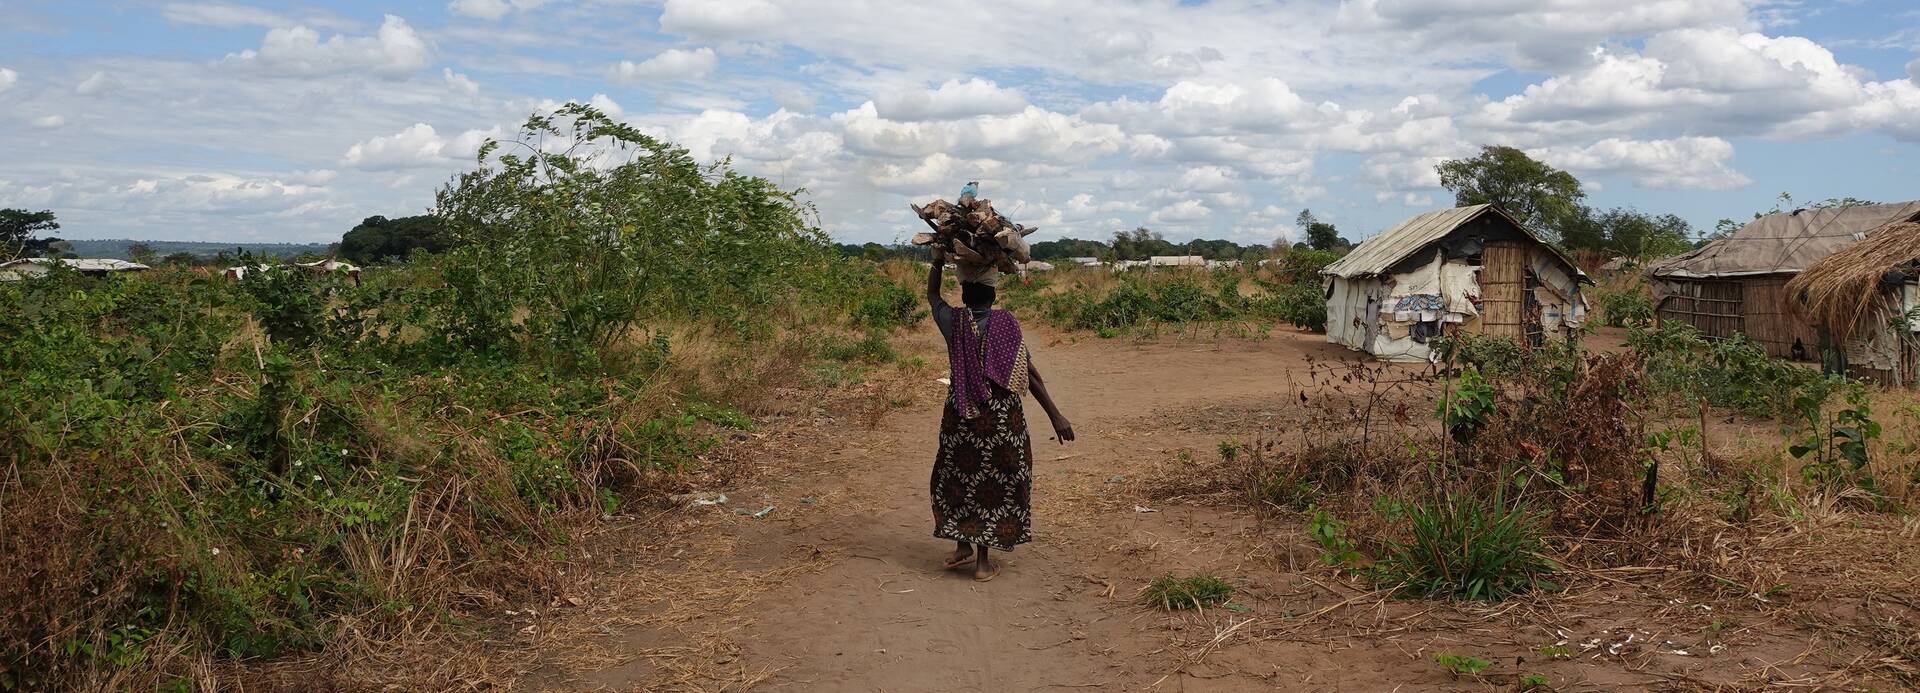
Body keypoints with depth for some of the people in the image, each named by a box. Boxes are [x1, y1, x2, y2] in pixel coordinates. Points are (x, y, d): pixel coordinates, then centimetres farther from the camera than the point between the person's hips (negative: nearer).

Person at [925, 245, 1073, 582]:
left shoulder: (953, 322, -3)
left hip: (961, 414, 2)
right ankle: (983, 561, 11)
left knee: (959, 475, 20)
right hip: (1002, 415, -2)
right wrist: (1055, 416, -9)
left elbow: (932, 295, 20)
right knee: (996, 481, 8)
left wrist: (938, 261, 23)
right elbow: (1030, 373, -11)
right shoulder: (1006, 323, -9)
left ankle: (963, 546, 24)